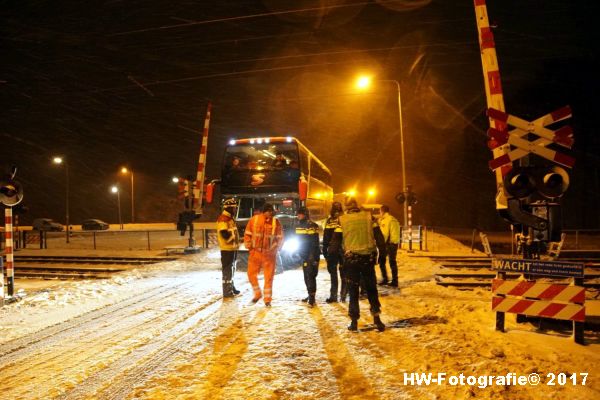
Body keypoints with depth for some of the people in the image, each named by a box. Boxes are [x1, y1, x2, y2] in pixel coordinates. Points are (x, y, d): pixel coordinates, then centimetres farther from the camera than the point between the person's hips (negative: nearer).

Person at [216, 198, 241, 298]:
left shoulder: (230, 218, 17)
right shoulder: (223, 219, -16)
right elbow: (224, 233, -25)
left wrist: (236, 242, 14)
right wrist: (232, 238, -16)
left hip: (233, 247, 10)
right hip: (227, 248, -10)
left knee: (232, 268, 18)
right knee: (227, 269, -6)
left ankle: (231, 288, 30)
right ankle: (227, 291, -2)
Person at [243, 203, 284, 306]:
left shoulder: (276, 222, -6)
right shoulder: (254, 220, -5)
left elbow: (280, 238, 0)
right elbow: (247, 234, 3)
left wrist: (276, 249, -8)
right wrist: (249, 246, -4)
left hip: (269, 254, -1)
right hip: (255, 252, 1)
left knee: (269, 277, 3)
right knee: (251, 274, 6)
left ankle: (267, 299, 16)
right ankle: (257, 294, 29)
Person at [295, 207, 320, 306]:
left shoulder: (312, 226, -14)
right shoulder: (298, 226, 12)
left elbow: (315, 243, -18)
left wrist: (313, 256, -22)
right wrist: (299, 253, 17)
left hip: (311, 255, -9)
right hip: (304, 255, 9)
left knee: (310, 276, -11)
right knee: (306, 276, 14)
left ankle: (312, 297, -8)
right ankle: (310, 295, 25)